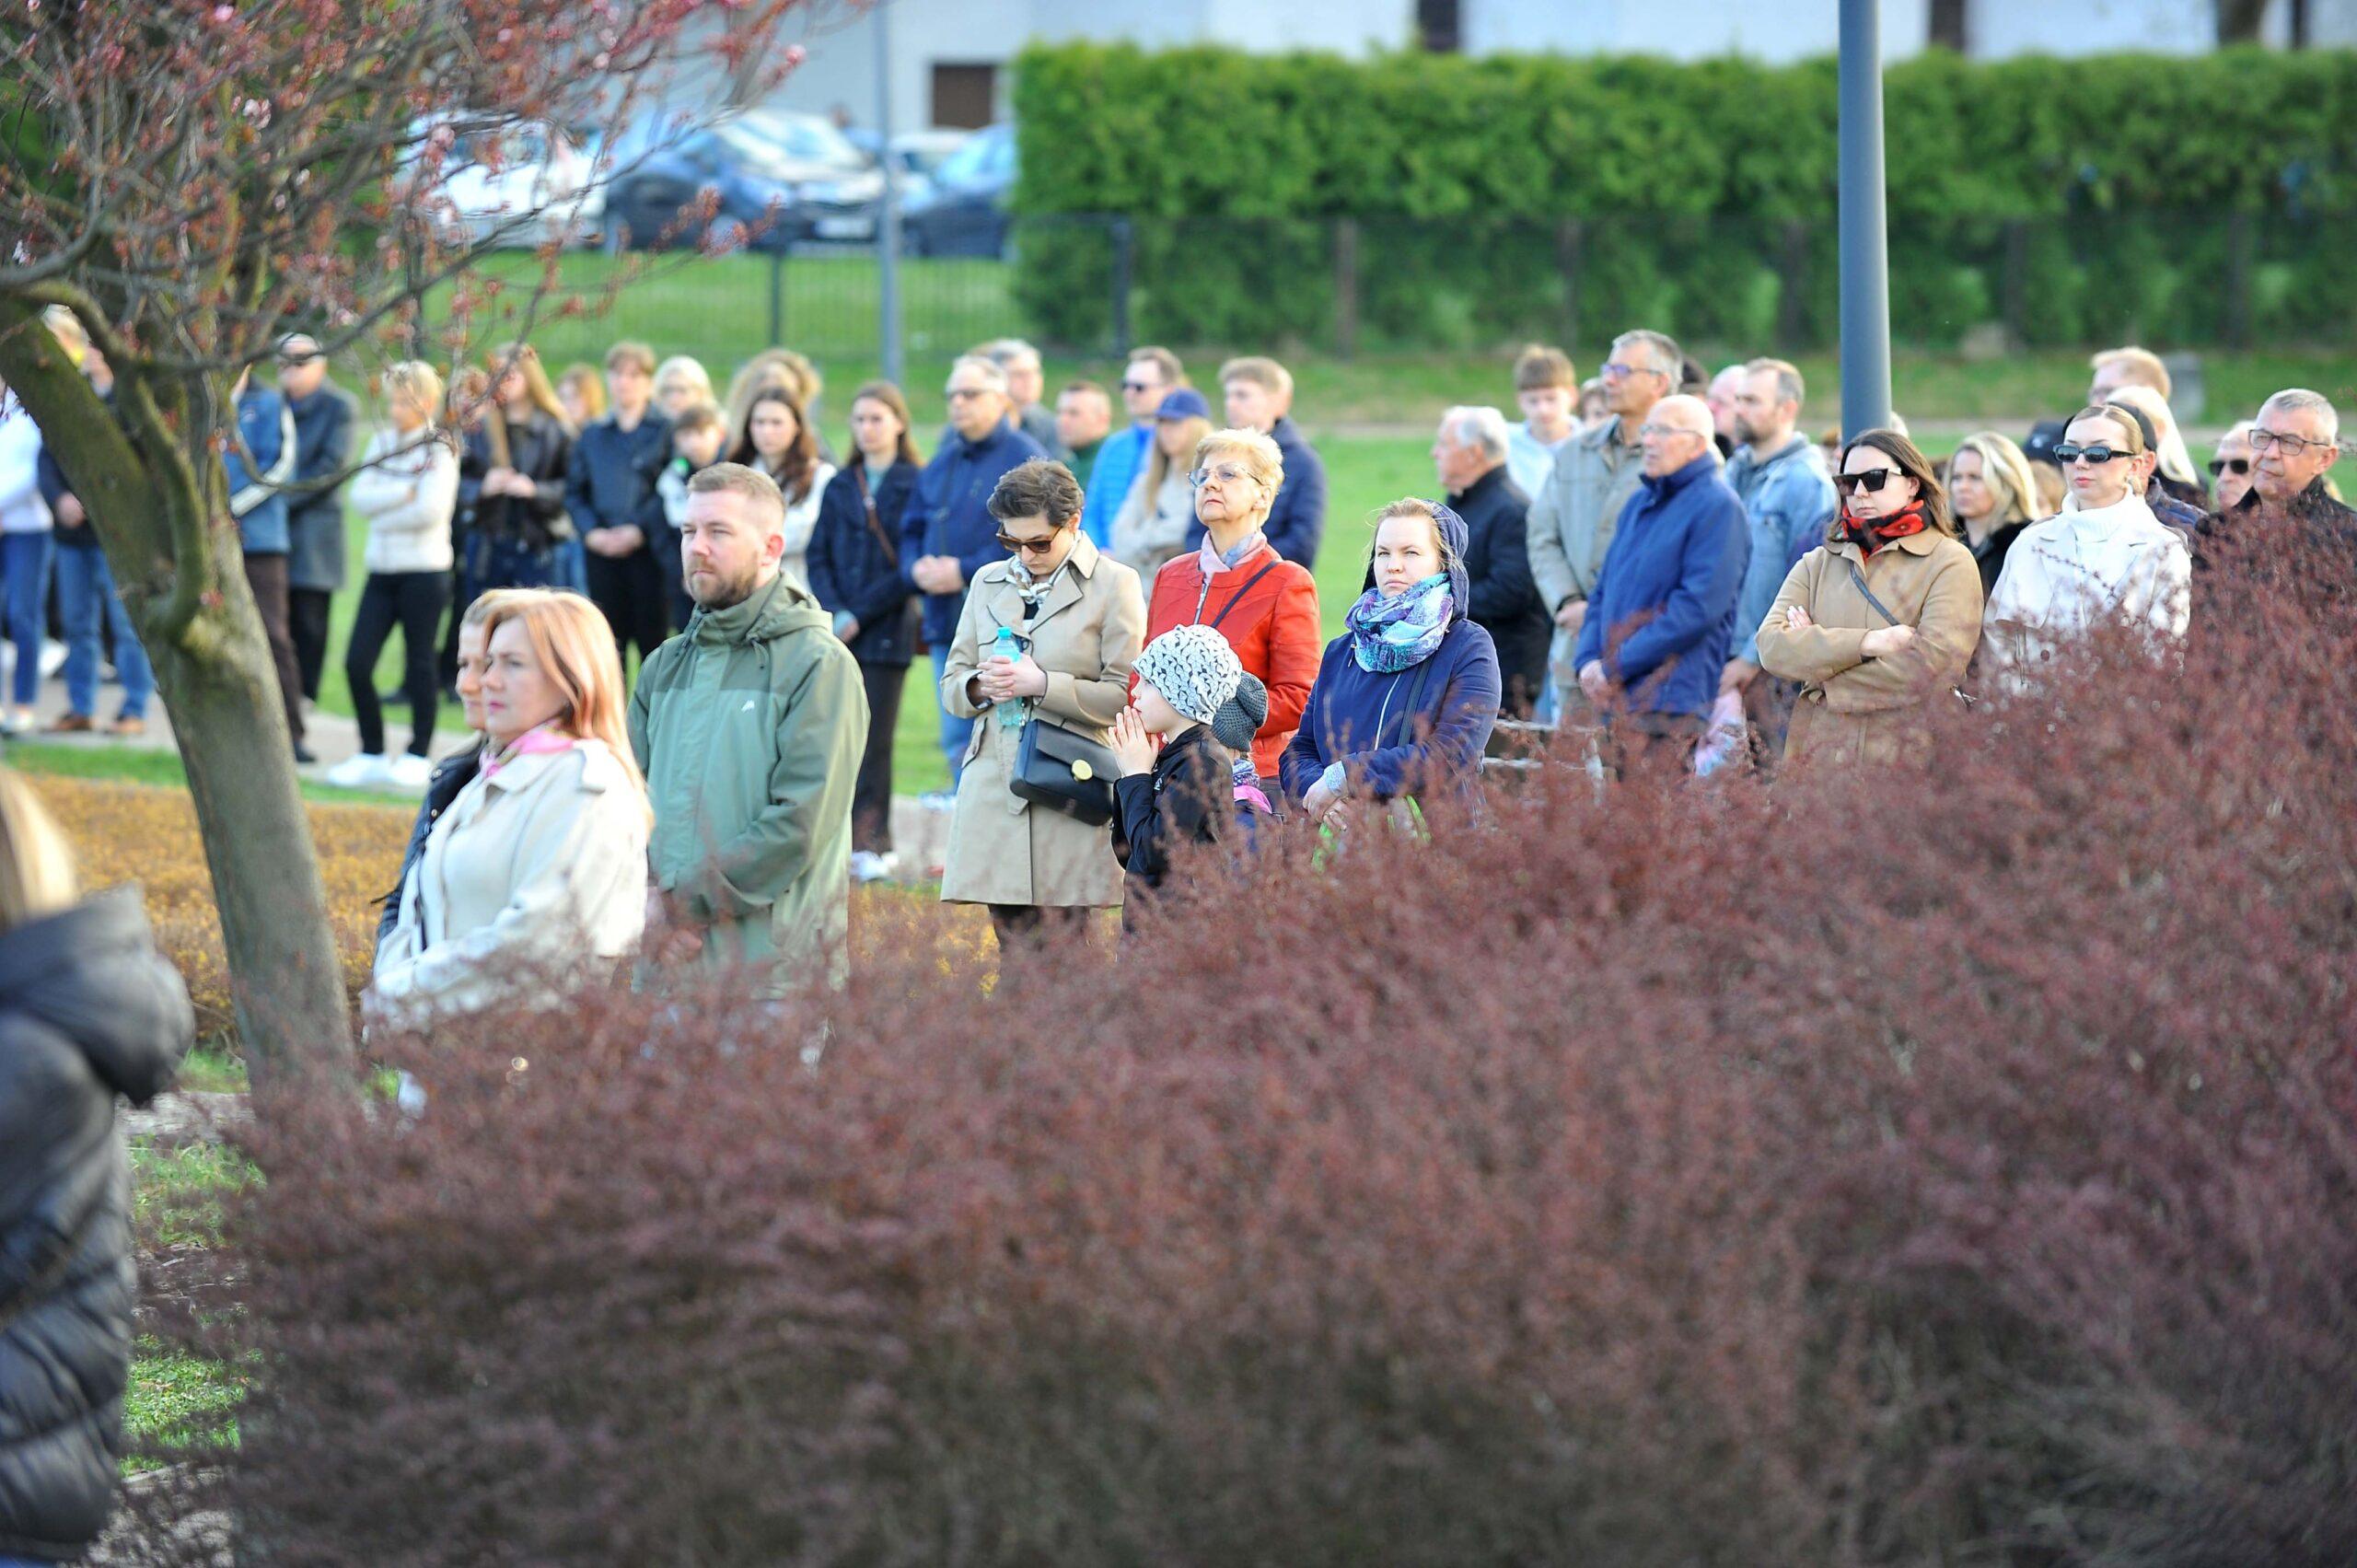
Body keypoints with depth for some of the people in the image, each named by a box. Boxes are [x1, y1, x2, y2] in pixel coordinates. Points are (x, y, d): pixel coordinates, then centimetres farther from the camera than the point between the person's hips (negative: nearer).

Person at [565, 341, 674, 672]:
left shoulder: (664, 432, 1)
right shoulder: (593, 436, 15)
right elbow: (574, 492, 13)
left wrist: (641, 529, -15)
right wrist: (591, 531, -3)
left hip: (649, 549, -4)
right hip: (602, 552, 4)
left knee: (652, 639, -3)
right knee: (609, 642, 4)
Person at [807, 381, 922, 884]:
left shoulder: (915, 485, -1)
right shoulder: (840, 487, 14)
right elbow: (819, 556, 11)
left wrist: (859, 615, -10)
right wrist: (832, 611, -6)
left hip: (886, 630, -4)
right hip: (839, 630, 4)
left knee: (873, 739, -5)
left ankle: (868, 842, -2)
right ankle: (874, 844, 4)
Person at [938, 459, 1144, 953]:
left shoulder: (1114, 584, 1)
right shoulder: (988, 582, 17)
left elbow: (1124, 696, -6)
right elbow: (951, 688, 20)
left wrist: (1042, 684, -14)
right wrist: (980, 687, -3)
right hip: (993, 790, 5)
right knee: (1011, 948, 3)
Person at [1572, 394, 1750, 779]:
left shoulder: (1717, 508, -8)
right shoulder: (1639, 504, 19)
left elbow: (1699, 607, -16)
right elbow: (1604, 591, 22)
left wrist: (1615, 666, -14)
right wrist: (1588, 659, 2)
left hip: (1672, 701, -8)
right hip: (1618, 700, 8)